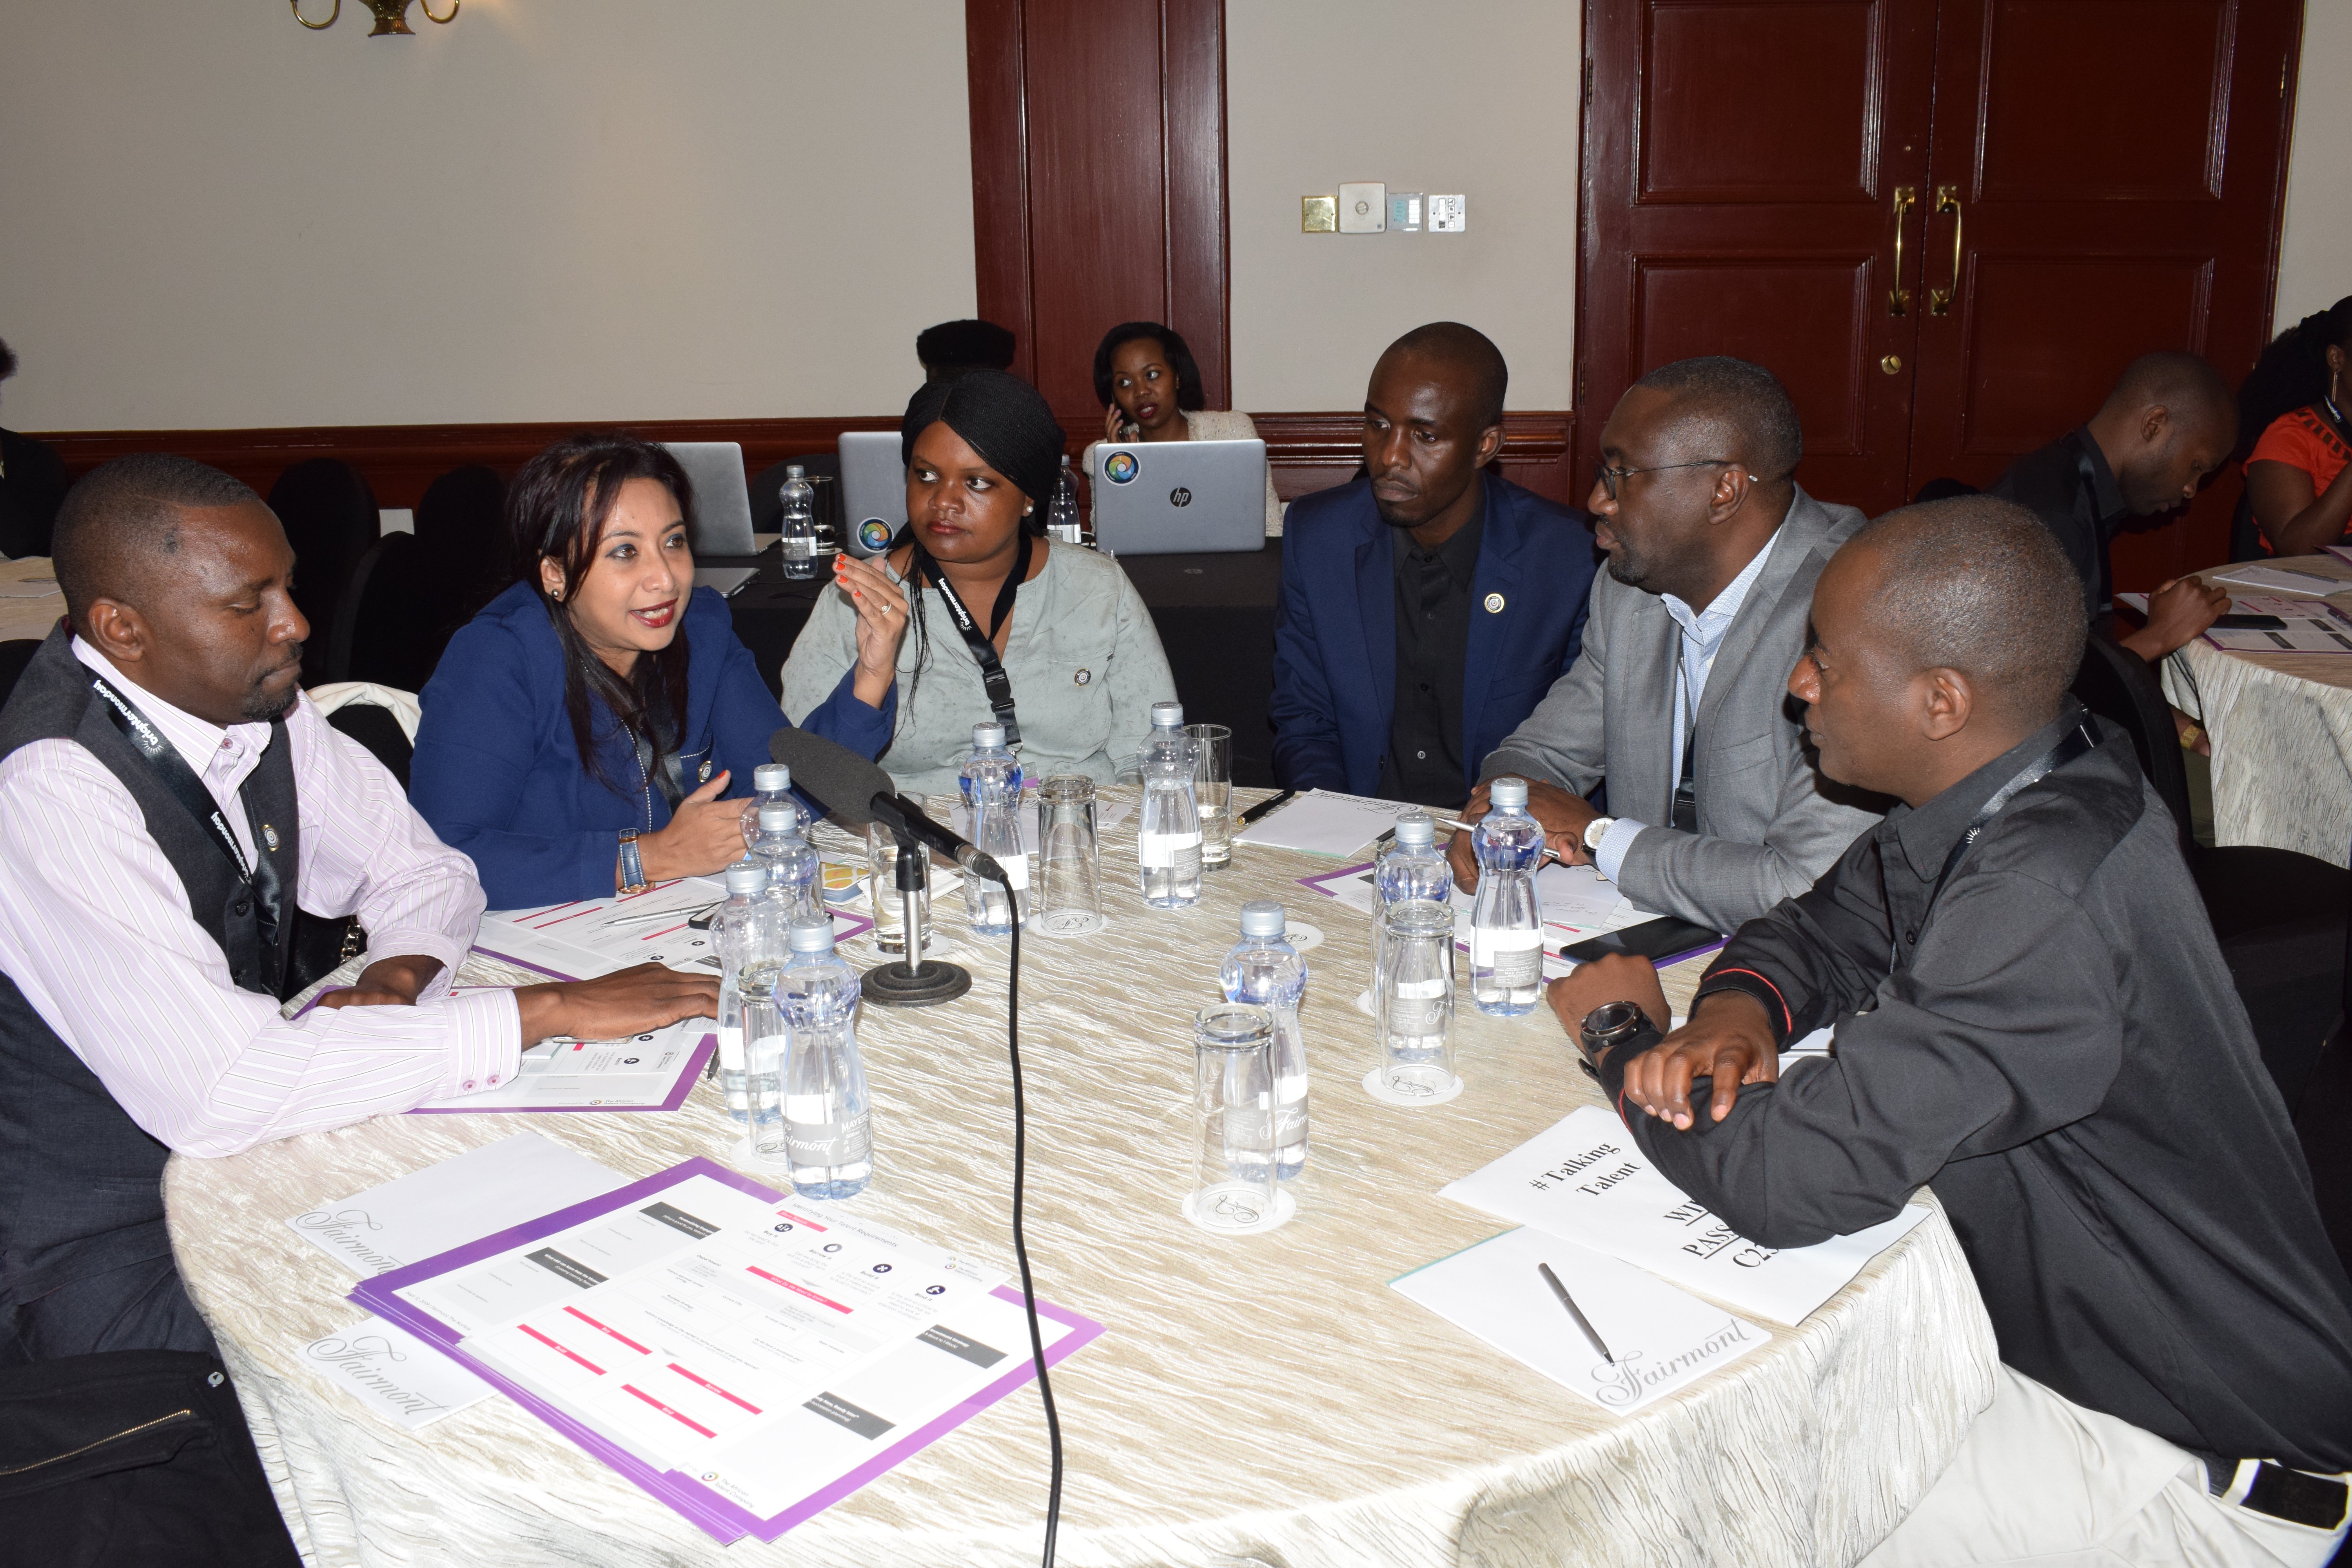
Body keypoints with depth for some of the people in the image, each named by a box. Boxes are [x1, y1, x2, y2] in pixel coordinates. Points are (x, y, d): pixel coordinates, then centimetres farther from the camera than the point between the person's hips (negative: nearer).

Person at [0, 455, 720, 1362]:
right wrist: (547, 1010, -31)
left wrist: (396, 979, -15)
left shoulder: (255, 707, -3)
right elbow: (219, 1091, -34)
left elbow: (427, 874, 9)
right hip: (101, 1255, -7)